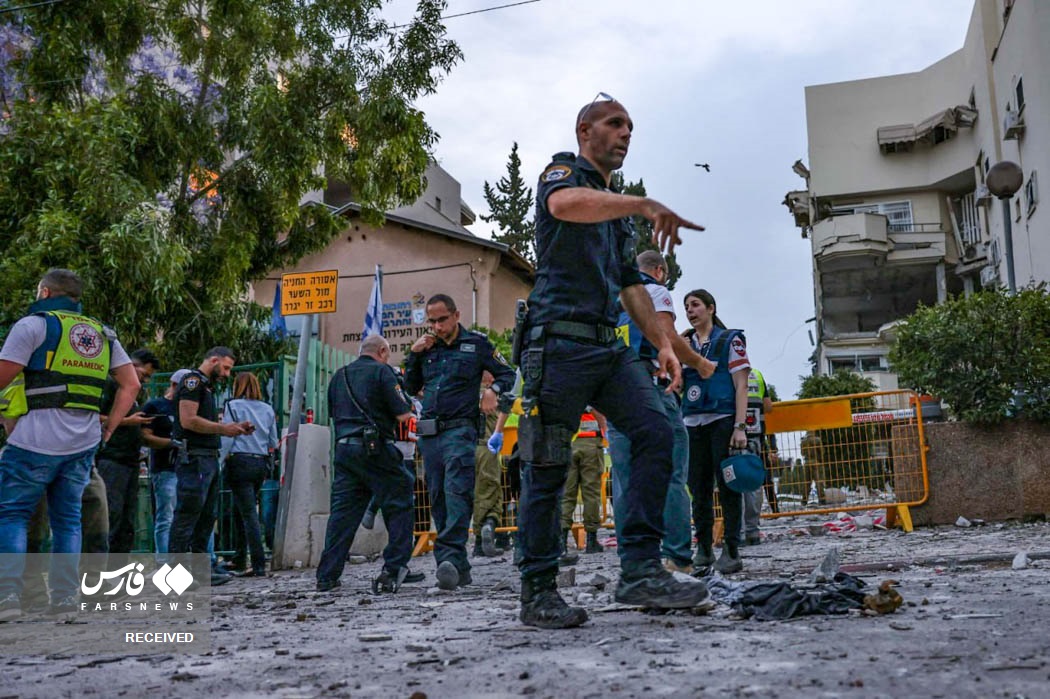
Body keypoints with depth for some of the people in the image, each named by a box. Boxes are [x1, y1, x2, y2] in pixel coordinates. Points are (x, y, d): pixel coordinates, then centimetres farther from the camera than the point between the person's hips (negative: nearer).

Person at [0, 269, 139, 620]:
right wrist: (110, 427, 14)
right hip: (84, 442, 5)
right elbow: (131, 385, 13)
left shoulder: (34, 324, -1)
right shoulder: (103, 334, 16)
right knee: (67, 518, 12)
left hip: (36, 439, -5)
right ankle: (65, 598, 9)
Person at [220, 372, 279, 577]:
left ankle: (259, 566, -8)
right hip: (262, 463, 5)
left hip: (240, 462, -5)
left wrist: (218, 461, -6)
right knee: (240, 510, 19)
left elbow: (227, 438, -9)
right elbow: (274, 442, 12)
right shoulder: (268, 409, 10)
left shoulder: (233, 406, -3)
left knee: (249, 514, -5)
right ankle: (240, 558, 23)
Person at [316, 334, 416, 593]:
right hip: (375, 448, -6)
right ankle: (393, 570, 3)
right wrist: (409, 405, 14)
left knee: (342, 511, 8)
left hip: (344, 448, 6)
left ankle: (326, 577, 7)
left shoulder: (339, 376, 16)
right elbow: (403, 415, -7)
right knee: (399, 506, 6)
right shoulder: (381, 371, -3)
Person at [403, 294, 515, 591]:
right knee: (438, 500, 5)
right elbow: (411, 388, 19)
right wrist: (414, 354, 6)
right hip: (428, 433, 5)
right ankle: (458, 569, 11)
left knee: (457, 492, -21)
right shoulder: (427, 348, 16)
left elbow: (508, 374, 9)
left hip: (459, 429, -5)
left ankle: (452, 558, -31)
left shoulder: (476, 343, 5)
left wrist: (493, 389, -12)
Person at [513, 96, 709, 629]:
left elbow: (630, 285, 27)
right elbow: (563, 204, -23)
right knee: (548, 466, -3)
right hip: (560, 340, -7)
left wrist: (662, 342, 15)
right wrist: (645, 204, -31)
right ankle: (538, 592, 6)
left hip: (609, 346, 7)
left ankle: (640, 570, -10)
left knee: (655, 432, -10)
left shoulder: (619, 211, 27)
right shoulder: (564, 171, 4)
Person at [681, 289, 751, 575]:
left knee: (726, 486, -5)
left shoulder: (730, 340, 5)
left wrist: (740, 427, -11)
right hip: (693, 423, 4)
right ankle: (703, 550, 11)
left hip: (723, 420, -4)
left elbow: (741, 386, -3)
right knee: (699, 488, 4)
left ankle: (731, 552, -1)